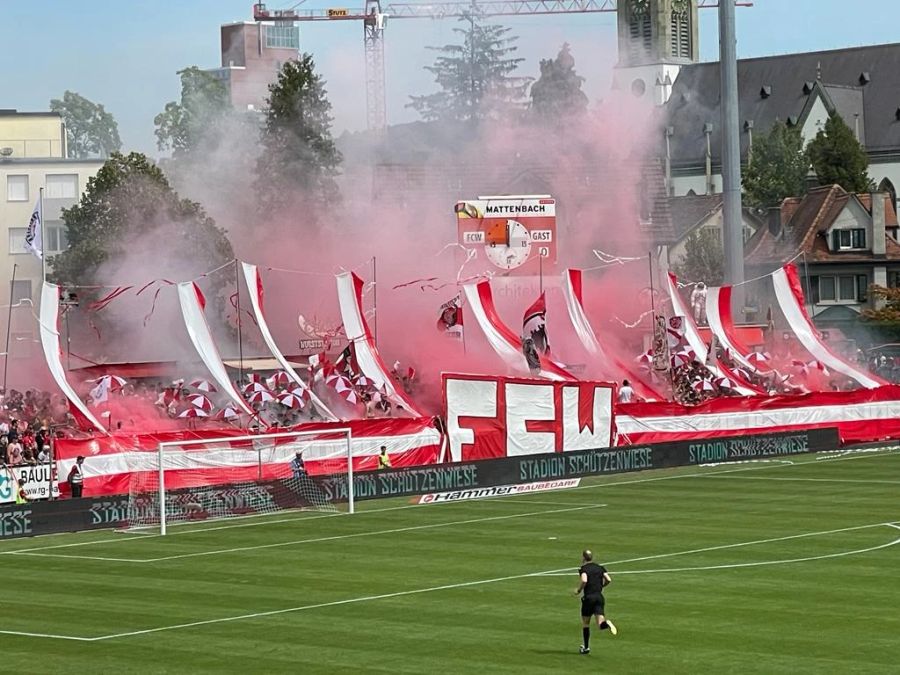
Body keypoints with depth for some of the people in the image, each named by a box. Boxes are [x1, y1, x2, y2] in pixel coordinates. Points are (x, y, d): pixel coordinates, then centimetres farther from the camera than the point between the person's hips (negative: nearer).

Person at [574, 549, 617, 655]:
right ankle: (607, 623, -36)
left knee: (585, 623, 14)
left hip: (588, 598, -4)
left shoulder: (584, 568, -5)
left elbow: (584, 580, -23)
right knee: (600, 624, -2)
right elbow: (608, 580, 4)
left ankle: (586, 647, 20)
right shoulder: (600, 568, 12)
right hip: (599, 597, 4)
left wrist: (578, 590, -6)